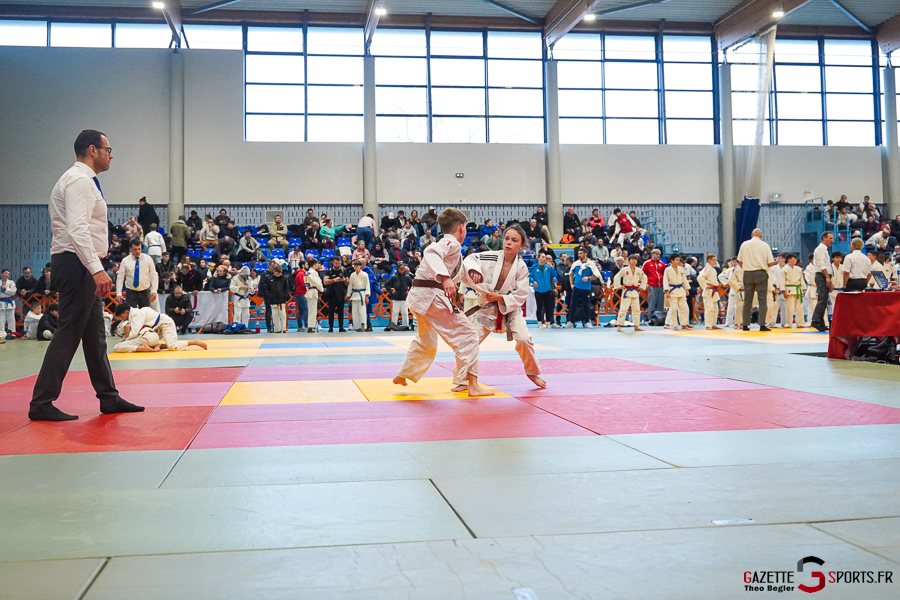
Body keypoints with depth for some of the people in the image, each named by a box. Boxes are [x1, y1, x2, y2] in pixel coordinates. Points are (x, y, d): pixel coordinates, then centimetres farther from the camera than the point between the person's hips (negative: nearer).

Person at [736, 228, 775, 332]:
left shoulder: (744, 244, 2)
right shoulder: (765, 245, -2)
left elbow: (739, 261, 6)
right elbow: (771, 263, -2)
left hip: (747, 273, 2)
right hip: (761, 273, -2)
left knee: (747, 300, 10)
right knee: (762, 300, 0)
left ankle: (745, 325, 12)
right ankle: (762, 325, -8)